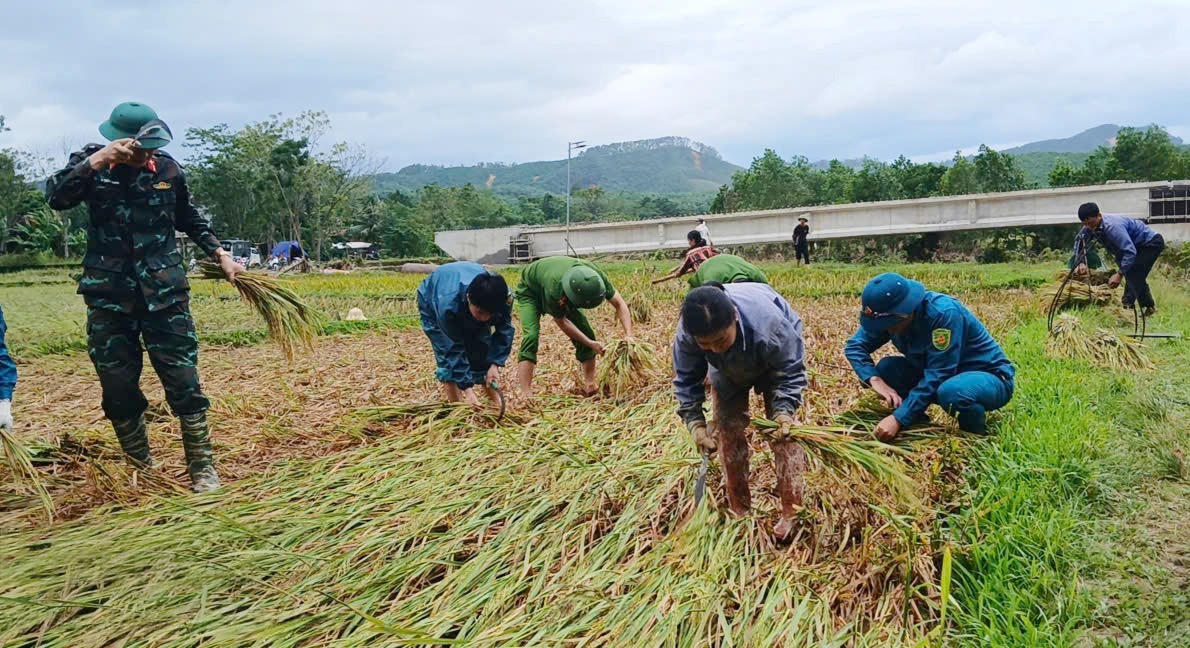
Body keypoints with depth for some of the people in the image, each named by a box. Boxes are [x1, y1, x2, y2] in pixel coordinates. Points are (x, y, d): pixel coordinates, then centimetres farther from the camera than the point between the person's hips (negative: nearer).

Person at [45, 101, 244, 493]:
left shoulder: (167, 168, 2)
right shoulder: (91, 162, -1)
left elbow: (189, 219, 18)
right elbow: (56, 197, -19)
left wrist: (220, 255, 13)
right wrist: (97, 160, -29)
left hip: (164, 292, 0)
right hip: (109, 296, 1)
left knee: (183, 380, -3)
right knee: (118, 388, 7)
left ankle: (202, 467, 9)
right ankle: (139, 468, 24)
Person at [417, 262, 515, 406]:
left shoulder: (502, 296, -36)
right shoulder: (448, 303, -46)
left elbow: (505, 330, -19)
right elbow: (454, 349, -38)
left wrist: (495, 364, -29)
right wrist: (467, 389, -39)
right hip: (432, 300, -3)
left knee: (482, 349, -4)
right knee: (447, 351, -18)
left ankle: (494, 403, 8)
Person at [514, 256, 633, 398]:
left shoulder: (594, 275, -33)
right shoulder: (554, 288, -45)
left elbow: (619, 303, -22)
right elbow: (560, 320, -26)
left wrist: (628, 335, -34)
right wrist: (591, 344, -25)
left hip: (563, 294, 5)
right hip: (530, 292, -5)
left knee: (586, 333, -8)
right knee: (531, 335, -27)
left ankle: (590, 386, 2)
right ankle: (525, 395, -31)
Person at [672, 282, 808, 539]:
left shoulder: (768, 325, -47)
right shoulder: (685, 335, -37)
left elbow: (791, 371, -30)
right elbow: (686, 379, -19)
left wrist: (784, 411, -43)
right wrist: (694, 422, -28)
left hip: (776, 360, -3)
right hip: (727, 369, 3)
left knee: (784, 432, -10)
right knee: (728, 429, 2)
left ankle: (791, 513, 1)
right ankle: (739, 510, 16)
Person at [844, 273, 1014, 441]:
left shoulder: (943, 313, -31)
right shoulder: (891, 314, -11)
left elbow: (937, 376, -32)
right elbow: (854, 346, -6)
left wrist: (898, 419, -33)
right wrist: (876, 380, -24)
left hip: (990, 378, -6)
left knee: (951, 391, -39)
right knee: (886, 368, -14)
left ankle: (976, 437, -7)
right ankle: (919, 423, 6)